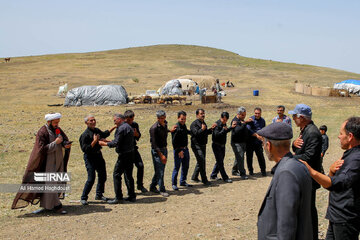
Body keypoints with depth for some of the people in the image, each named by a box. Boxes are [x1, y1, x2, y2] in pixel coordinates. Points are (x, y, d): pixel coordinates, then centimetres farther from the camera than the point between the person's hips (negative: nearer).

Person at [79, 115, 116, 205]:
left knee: (102, 176, 14)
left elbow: (104, 134, 30)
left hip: (98, 155, 8)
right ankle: (83, 198, 2)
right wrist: (94, 141, -26)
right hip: (90, 157, -8)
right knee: (91, 178, -12)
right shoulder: (85, 134, -16)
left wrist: (113, 127, 27)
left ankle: (99, 195, 30)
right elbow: (84, 149, -20)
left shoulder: (97, 130, 7)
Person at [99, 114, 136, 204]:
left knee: (116, 175, -3)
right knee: (128, 175, 14)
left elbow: (116, 143, -18)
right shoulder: (129, 127, 16)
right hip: (131, 153, 10)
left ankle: (118, 198, -2)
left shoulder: (122, 128, -14)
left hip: (124, 155, -10)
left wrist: (104, 143, -5)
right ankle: (132, 196, 17)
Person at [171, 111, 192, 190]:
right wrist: (179, 151, -21)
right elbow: (174, 141, -20)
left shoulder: (184, 125, 8)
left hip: (185, 149, 9)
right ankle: (174, 184, 6)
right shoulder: (176, 128, -17)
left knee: (185, 166, 14)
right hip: (178, 150, -8)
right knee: (177, 167, -4)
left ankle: (183, 181, 27)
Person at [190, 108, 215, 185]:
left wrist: (211, 129, 6)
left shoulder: (203, 123, 16)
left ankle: (194, 177, 27)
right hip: (197, 146, -9)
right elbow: (196, 133, -21)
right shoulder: (194, 124, -11)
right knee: (202, 161, -13)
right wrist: (202, 129, -31)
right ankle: (204, 179, -8)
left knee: (200, 162, 14)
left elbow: (206, 133, 22)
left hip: (203, 145, 9)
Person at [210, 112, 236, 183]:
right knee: (220, 162, -6)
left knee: (219, 161, 14)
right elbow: (216, 135, -26)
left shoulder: (224, 124, 7)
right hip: (217, 145, -9)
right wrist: (223, 130, -31)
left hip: (222, 145, 9)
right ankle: (225, 178, -5)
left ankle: (213, 176, 25)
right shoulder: (217, 124, -18)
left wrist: (231, 127, 13)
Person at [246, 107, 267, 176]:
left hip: (258, 141, 3)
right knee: (249, 156, 4)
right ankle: (250, 170, 19)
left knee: (261, 156, -2)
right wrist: (256, 135, -24)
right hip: (250, 141, -2)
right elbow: (249, 130, -16)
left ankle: (263, 170, 9)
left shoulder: (262, 120, 10)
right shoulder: (251, 119, -6)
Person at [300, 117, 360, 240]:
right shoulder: (349, 154, 12)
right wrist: (332, 170, -9)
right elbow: (331, 179, 13)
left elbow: (336, 184, -33)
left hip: (346, 220, -10)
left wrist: (311, 171, -37)